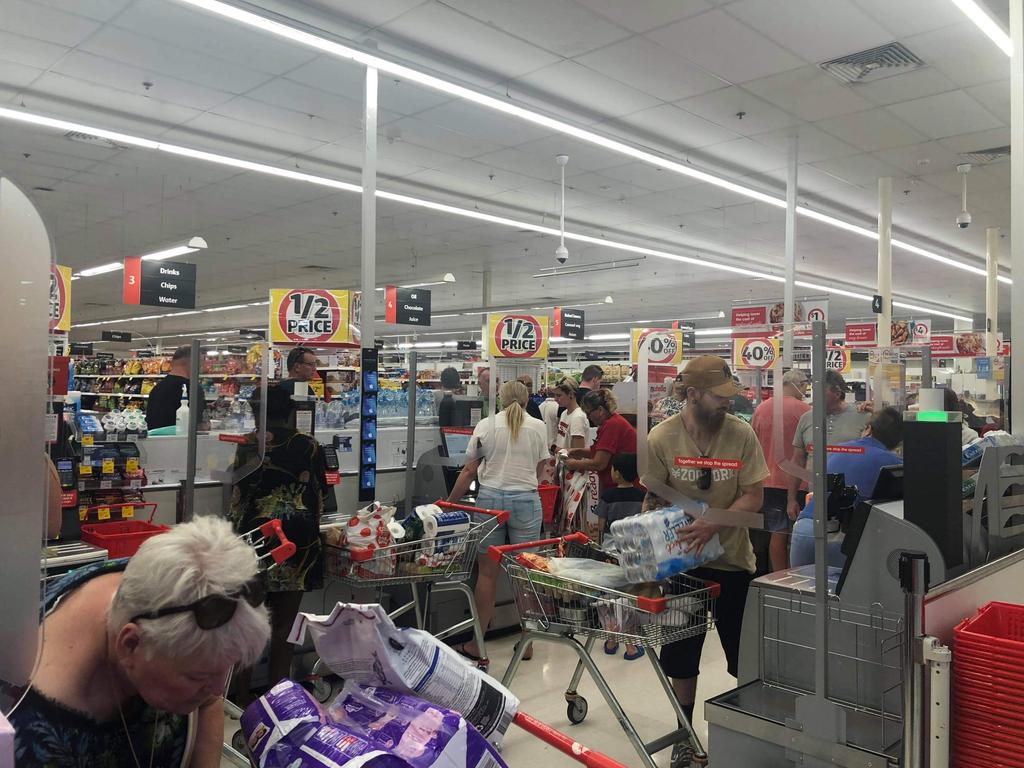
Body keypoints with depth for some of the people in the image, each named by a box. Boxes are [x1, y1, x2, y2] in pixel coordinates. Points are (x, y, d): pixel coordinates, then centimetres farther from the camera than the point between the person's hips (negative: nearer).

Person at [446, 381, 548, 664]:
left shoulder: (485, 425, 2)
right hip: (526, 501, 0)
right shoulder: (538, 427, 4)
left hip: (490, 497, 0)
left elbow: (469, 471, 1)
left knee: (487, 572, 6)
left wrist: (449, 503, 9)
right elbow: (539, 470, 11)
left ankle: (476, 645, 13)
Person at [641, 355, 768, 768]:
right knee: (681, 656, 13)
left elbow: (754, 498, -11)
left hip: (733, 560, 0)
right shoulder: (661, 438, -12)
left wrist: (712, 525, -24)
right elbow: (652, 501, -2)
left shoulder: (741, 434, -11)